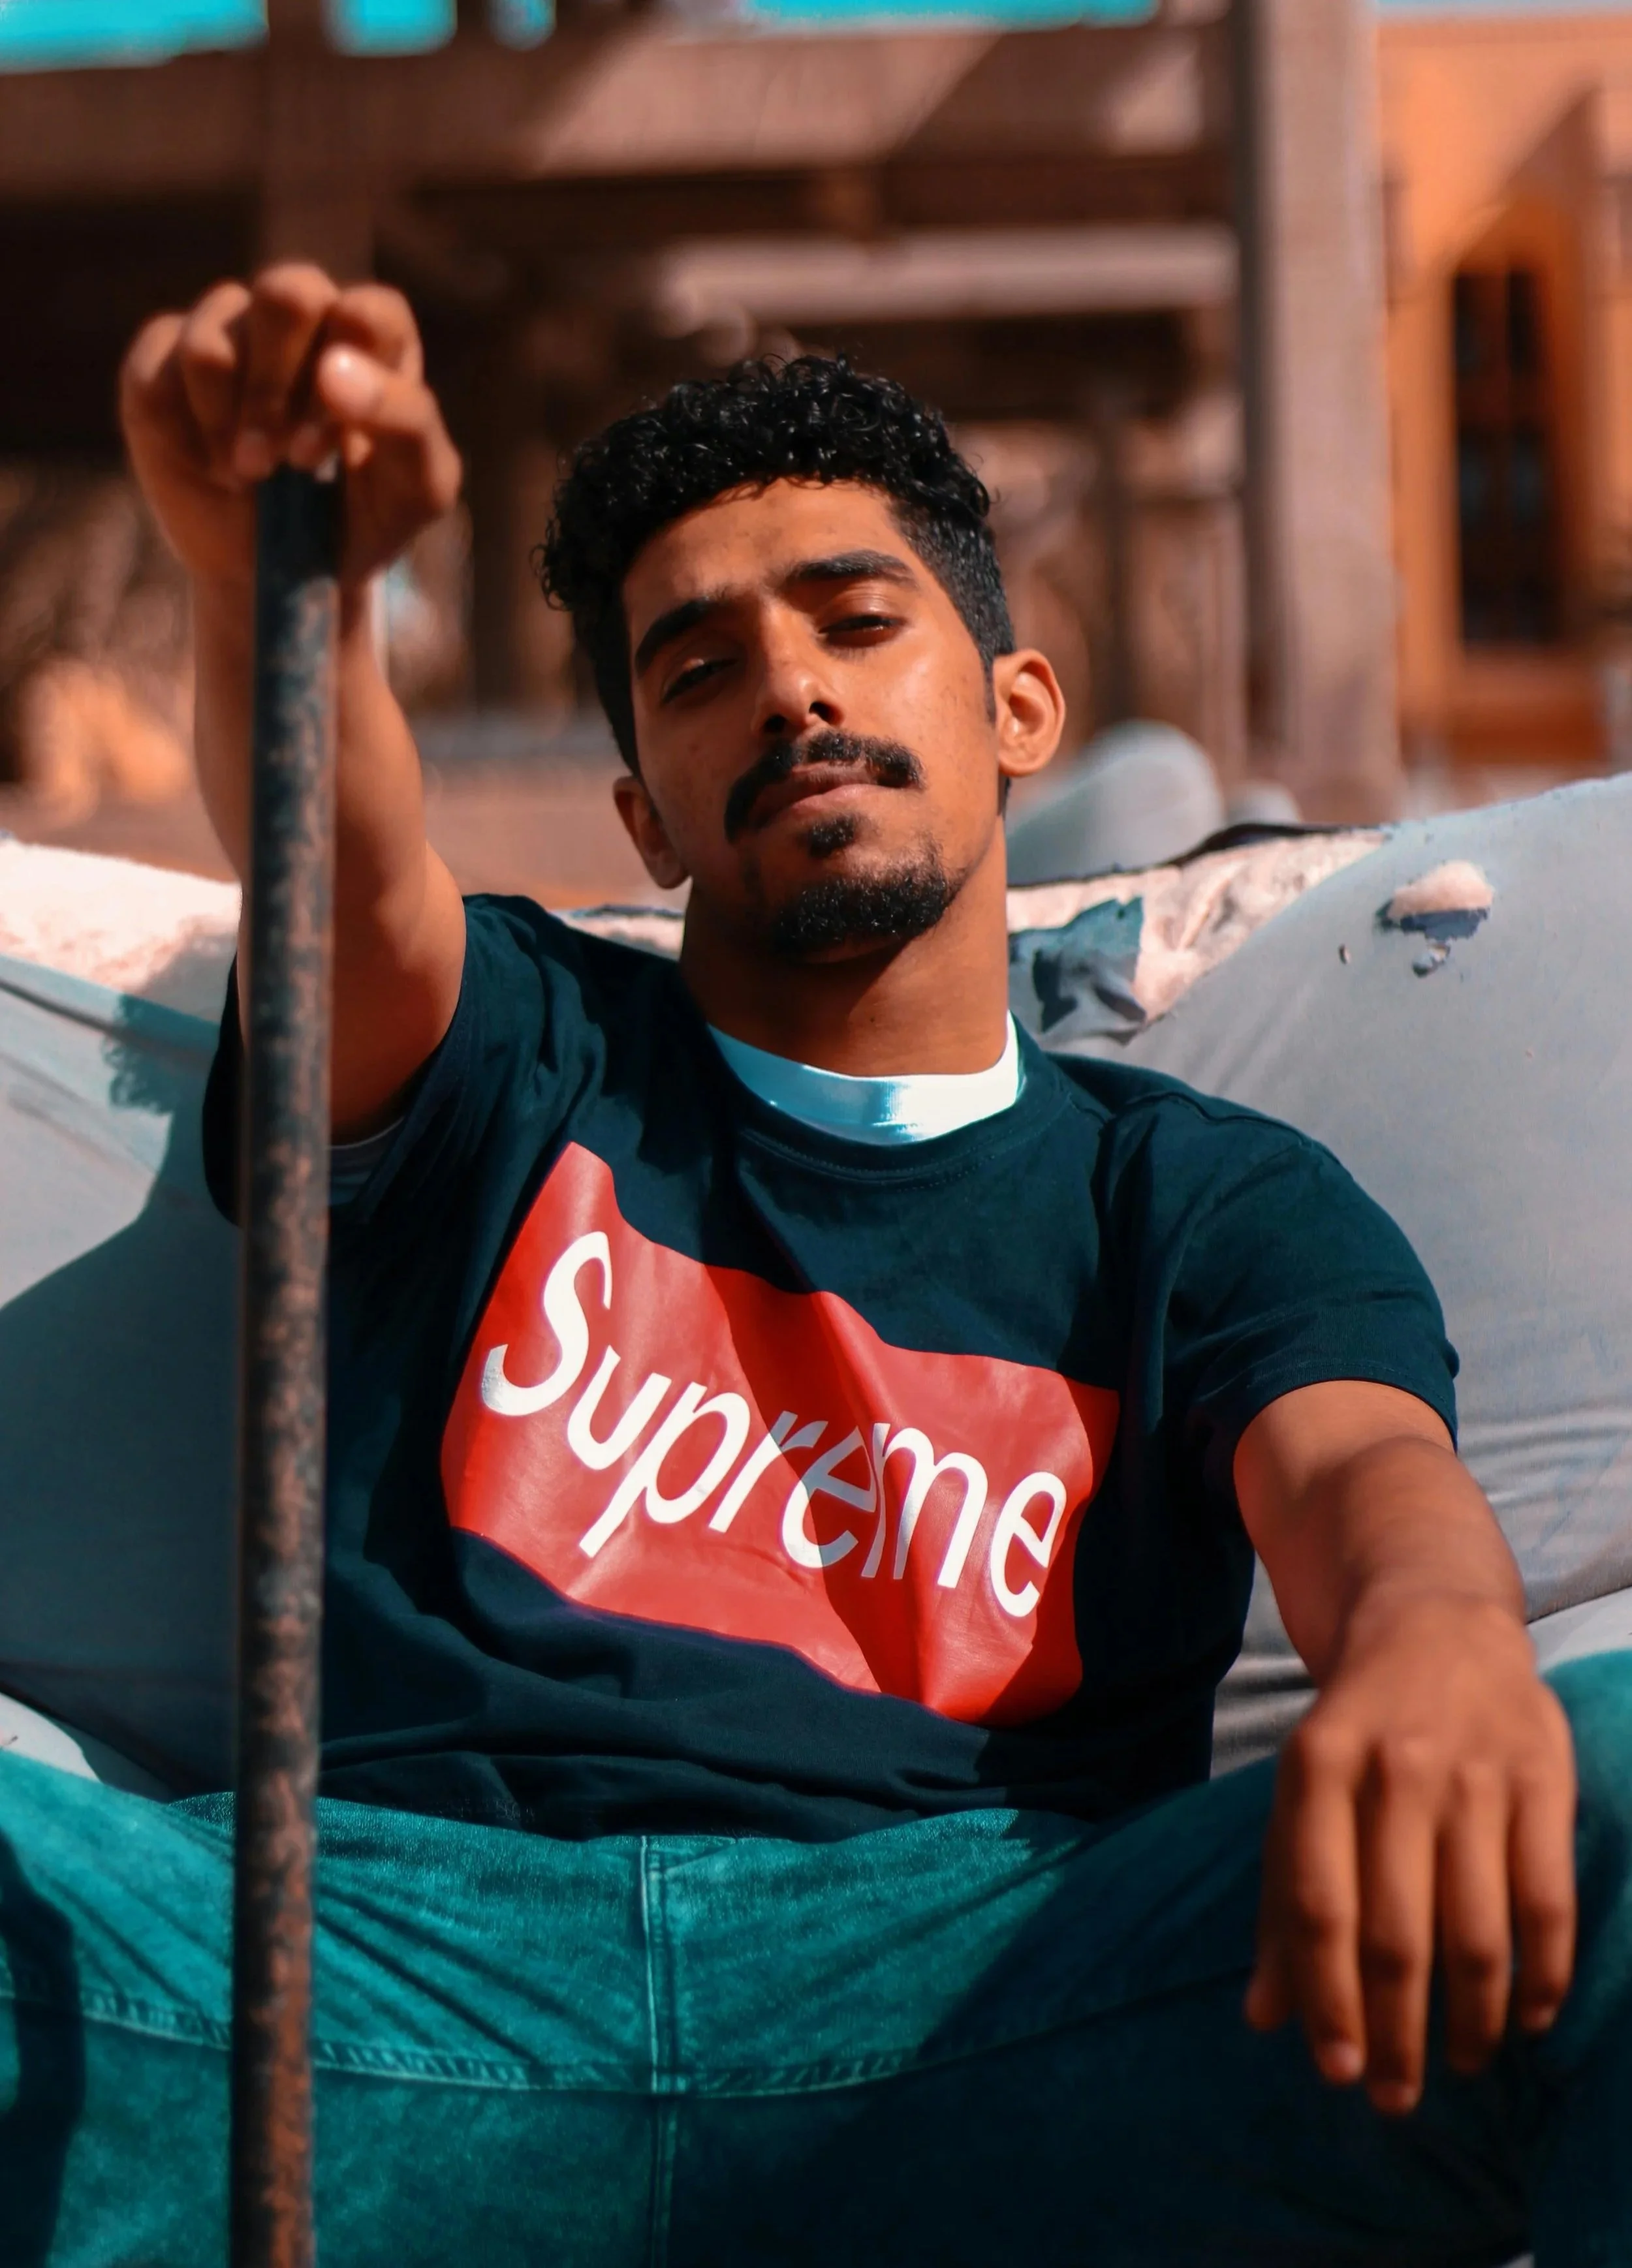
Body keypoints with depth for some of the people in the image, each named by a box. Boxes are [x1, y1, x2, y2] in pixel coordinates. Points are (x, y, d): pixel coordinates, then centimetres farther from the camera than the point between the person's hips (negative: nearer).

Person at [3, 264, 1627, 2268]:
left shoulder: (1204, 1204, 21)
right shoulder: (512, 1064, 22)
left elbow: (1359, 1462, 0)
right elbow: (347, 883, -1)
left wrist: (1437, 1638, -28)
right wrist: (274, 581, -26)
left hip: (974, 1980, 0)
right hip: (413, 1939, 1)